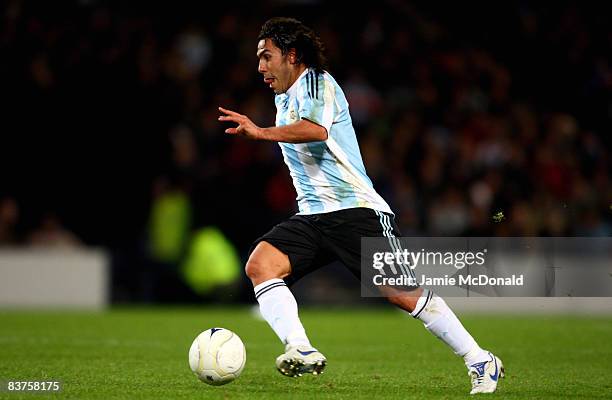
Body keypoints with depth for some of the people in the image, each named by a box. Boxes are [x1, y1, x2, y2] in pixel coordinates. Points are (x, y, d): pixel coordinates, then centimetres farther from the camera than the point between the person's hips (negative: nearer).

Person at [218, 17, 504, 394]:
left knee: (402, 293, -12)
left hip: (356, 209, -8)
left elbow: (316, 129, -27)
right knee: (259, 263, -19)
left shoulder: (315, 81, -5)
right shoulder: (283, 99, 22)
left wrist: (261, 132, -35)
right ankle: (301, 352, -33)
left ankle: (482, 363, 1)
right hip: (311, 218, 8)